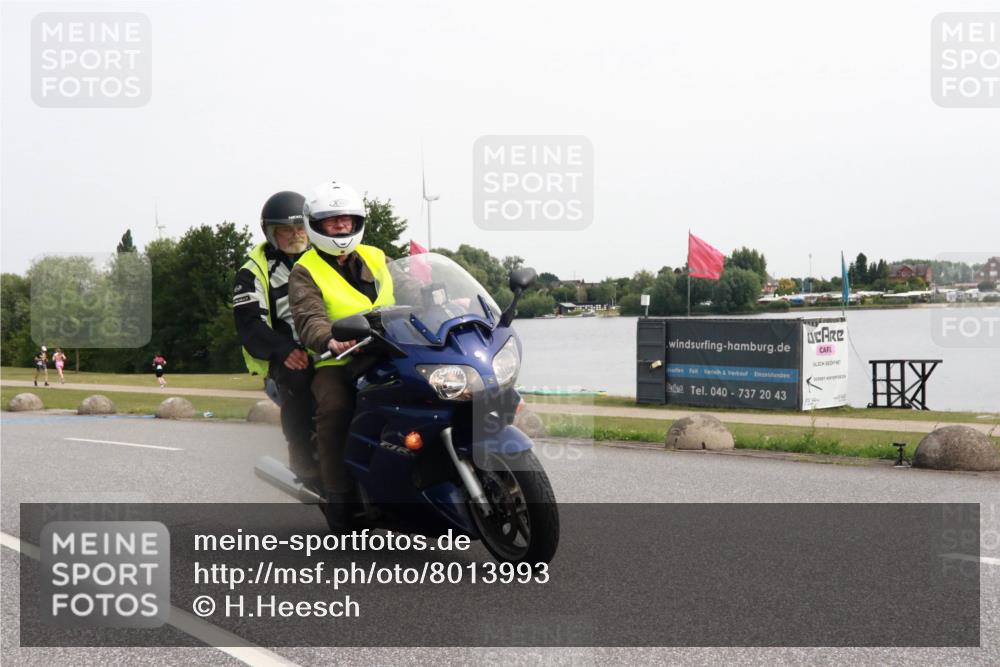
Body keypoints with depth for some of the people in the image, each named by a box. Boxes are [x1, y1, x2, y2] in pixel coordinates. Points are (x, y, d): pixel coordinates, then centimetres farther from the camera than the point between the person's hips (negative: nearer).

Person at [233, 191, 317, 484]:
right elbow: (249, 324, -4)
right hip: (283, 355, -3)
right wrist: (283, 351, -21)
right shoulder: (254, 272, 8)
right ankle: (305, 465, -27)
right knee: (297, 377, -33)